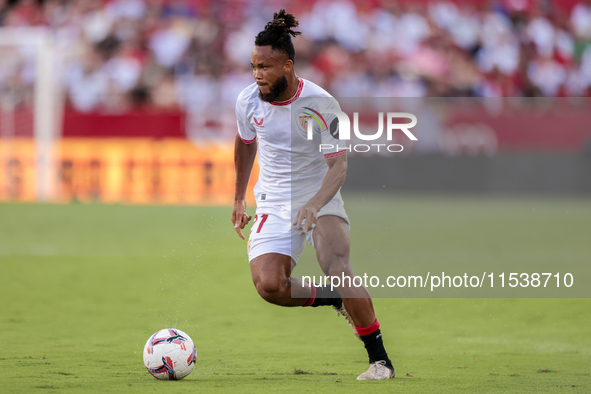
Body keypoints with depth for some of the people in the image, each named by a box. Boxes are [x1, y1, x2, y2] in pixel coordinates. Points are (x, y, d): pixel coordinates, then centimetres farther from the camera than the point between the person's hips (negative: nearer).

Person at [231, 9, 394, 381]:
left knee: (339, 272, -26)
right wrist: (239, 198, 21)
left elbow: (339, 165, -21)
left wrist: (314, 205, -38)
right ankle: (335, 300, 9)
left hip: (321, 199, -3)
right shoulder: (248, 101, -5)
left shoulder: (321, 104, -18)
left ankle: (380, 359, -12)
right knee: (269, 286, -20)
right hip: (273, 205, 3)